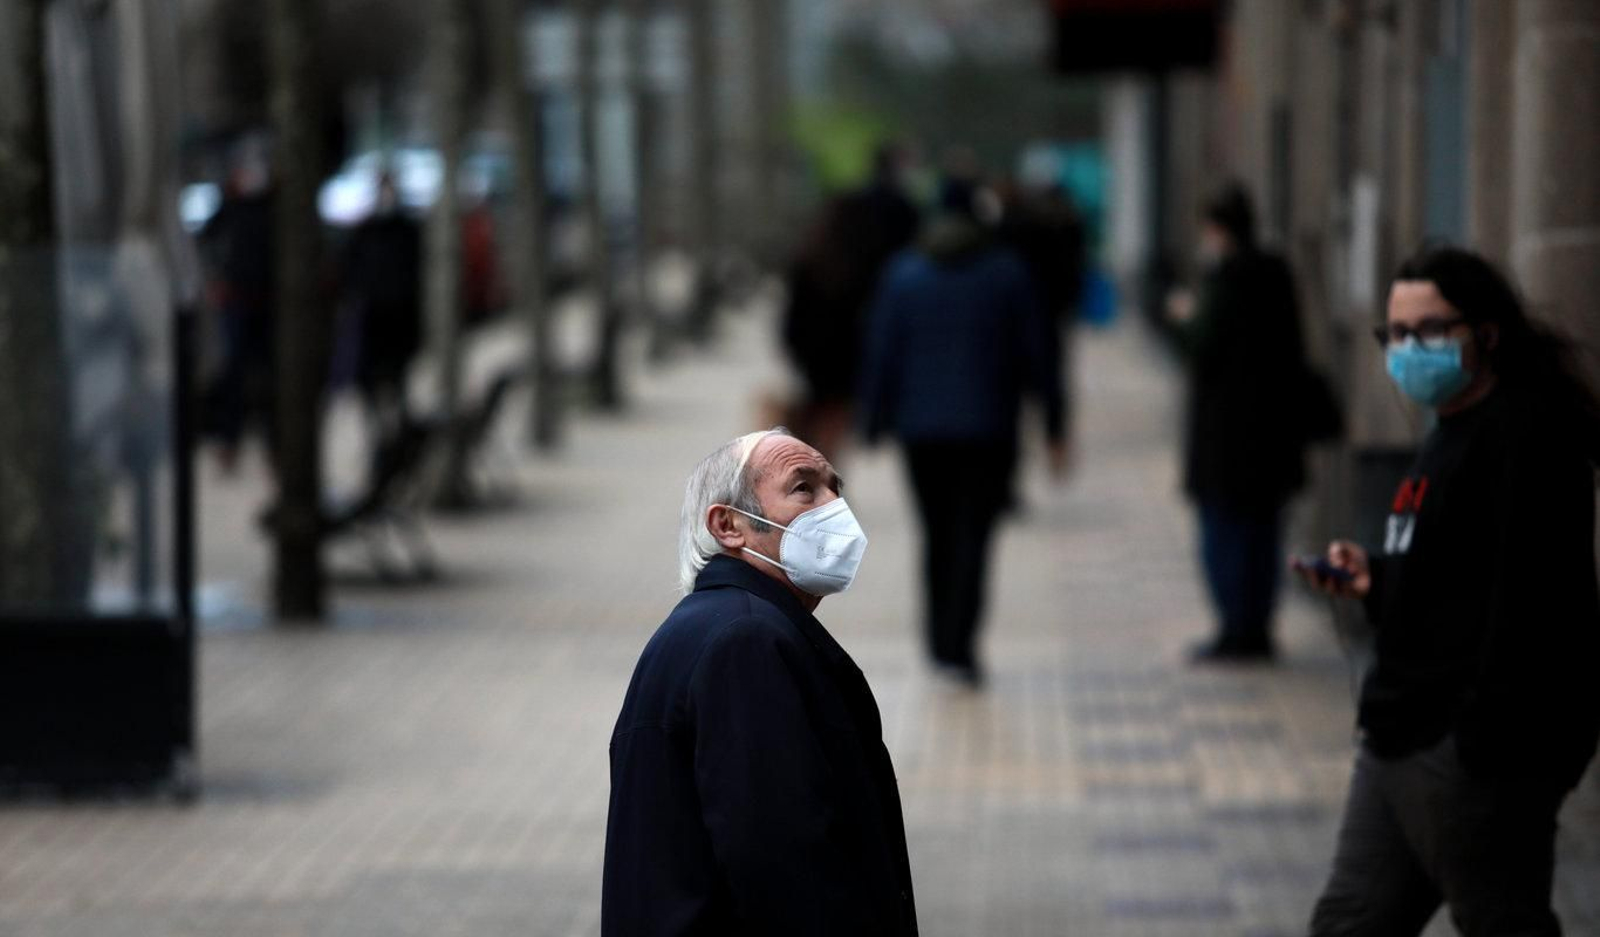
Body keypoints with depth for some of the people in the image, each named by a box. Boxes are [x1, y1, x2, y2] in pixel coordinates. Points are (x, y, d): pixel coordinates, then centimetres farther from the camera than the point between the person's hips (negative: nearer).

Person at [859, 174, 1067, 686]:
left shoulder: (903, 274, 2)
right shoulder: (1007, 273, -3)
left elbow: (881, 352, 1)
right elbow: (1037, 351, -2)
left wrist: (874, 422, 7)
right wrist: (1054, 425, 4)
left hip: (922, 428, 2)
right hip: (988, 427, -2)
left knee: (938, 534, 16)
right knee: (972, 536, -3)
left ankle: (943, 642, 20)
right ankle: (958, 646, -14)